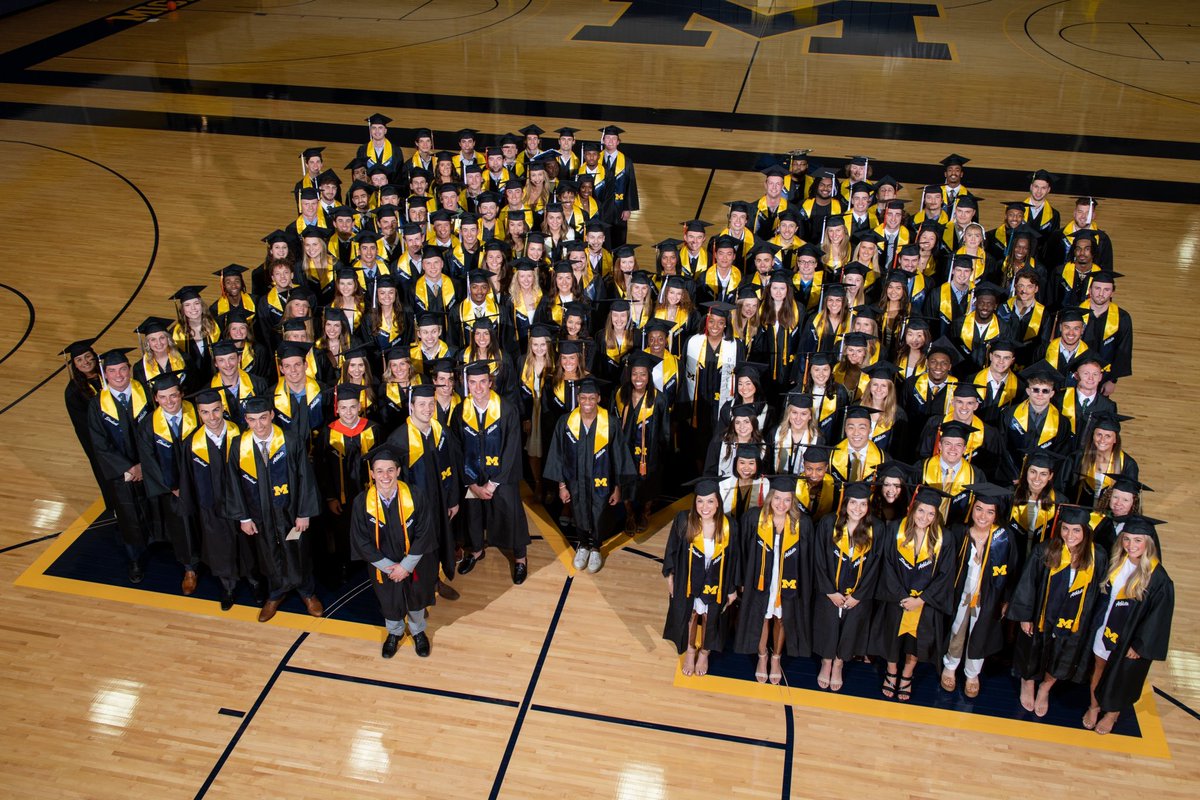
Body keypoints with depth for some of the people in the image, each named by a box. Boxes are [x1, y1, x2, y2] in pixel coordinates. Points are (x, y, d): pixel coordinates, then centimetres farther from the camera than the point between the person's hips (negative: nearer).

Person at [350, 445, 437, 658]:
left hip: (413, 562, 0)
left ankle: (418, 631, 51)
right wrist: (389, 566, -15)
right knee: (389, 601, 22)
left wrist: (406, 566, -17)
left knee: (416, 598, 22)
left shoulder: (414, 496, -24)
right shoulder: (362, 502, -22)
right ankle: (394, 633, 52)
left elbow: (423, 534, -17)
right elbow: (361, 541, -14)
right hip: (383, 565, 0)